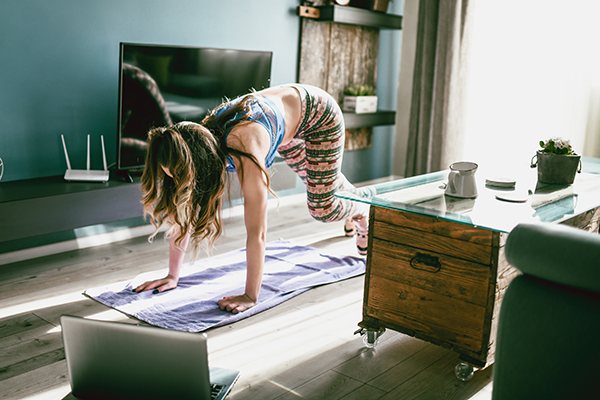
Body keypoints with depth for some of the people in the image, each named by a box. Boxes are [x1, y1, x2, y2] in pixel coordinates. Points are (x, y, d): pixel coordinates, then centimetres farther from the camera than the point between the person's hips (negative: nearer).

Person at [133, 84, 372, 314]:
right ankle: (346, 190, 65)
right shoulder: (193, 147, -28)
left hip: (318, 113, -6)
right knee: (313, 181, 30)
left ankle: (361, 212, 37)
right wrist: (172, 276, -17)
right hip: (279, 111, 6)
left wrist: (250, 297, -40)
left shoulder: (245, 155, -48)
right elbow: (182, 215, -19)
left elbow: (257, 233, -44)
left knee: (322, 209, 2)